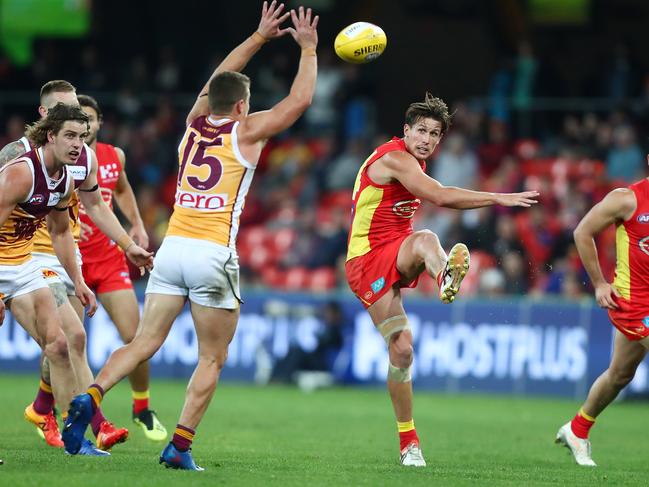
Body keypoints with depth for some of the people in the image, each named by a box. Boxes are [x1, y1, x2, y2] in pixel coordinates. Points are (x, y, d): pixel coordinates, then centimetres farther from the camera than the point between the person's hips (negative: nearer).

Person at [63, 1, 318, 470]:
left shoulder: (195, 122, 14)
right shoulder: (246, 132, 0)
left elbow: (220, 79, 32)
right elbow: (300, 99, 6)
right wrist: (308, 49, 17)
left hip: (172, 249, 5)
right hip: (213, 255, -5)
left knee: (145, 342, 4)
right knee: (212, 359, 5)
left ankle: (91, 397, -19)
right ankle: (180, 446, -3)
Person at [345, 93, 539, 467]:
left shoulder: (414, 163, 13)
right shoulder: (394, 158, -16)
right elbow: (441, 197, -27)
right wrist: (500, 199, -24)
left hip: (395, 259, 7)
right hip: (367, 260, -7)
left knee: (426, 239, -30)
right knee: (401, 348, -13)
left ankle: (446, 277, -65)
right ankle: (408, 441, -5)